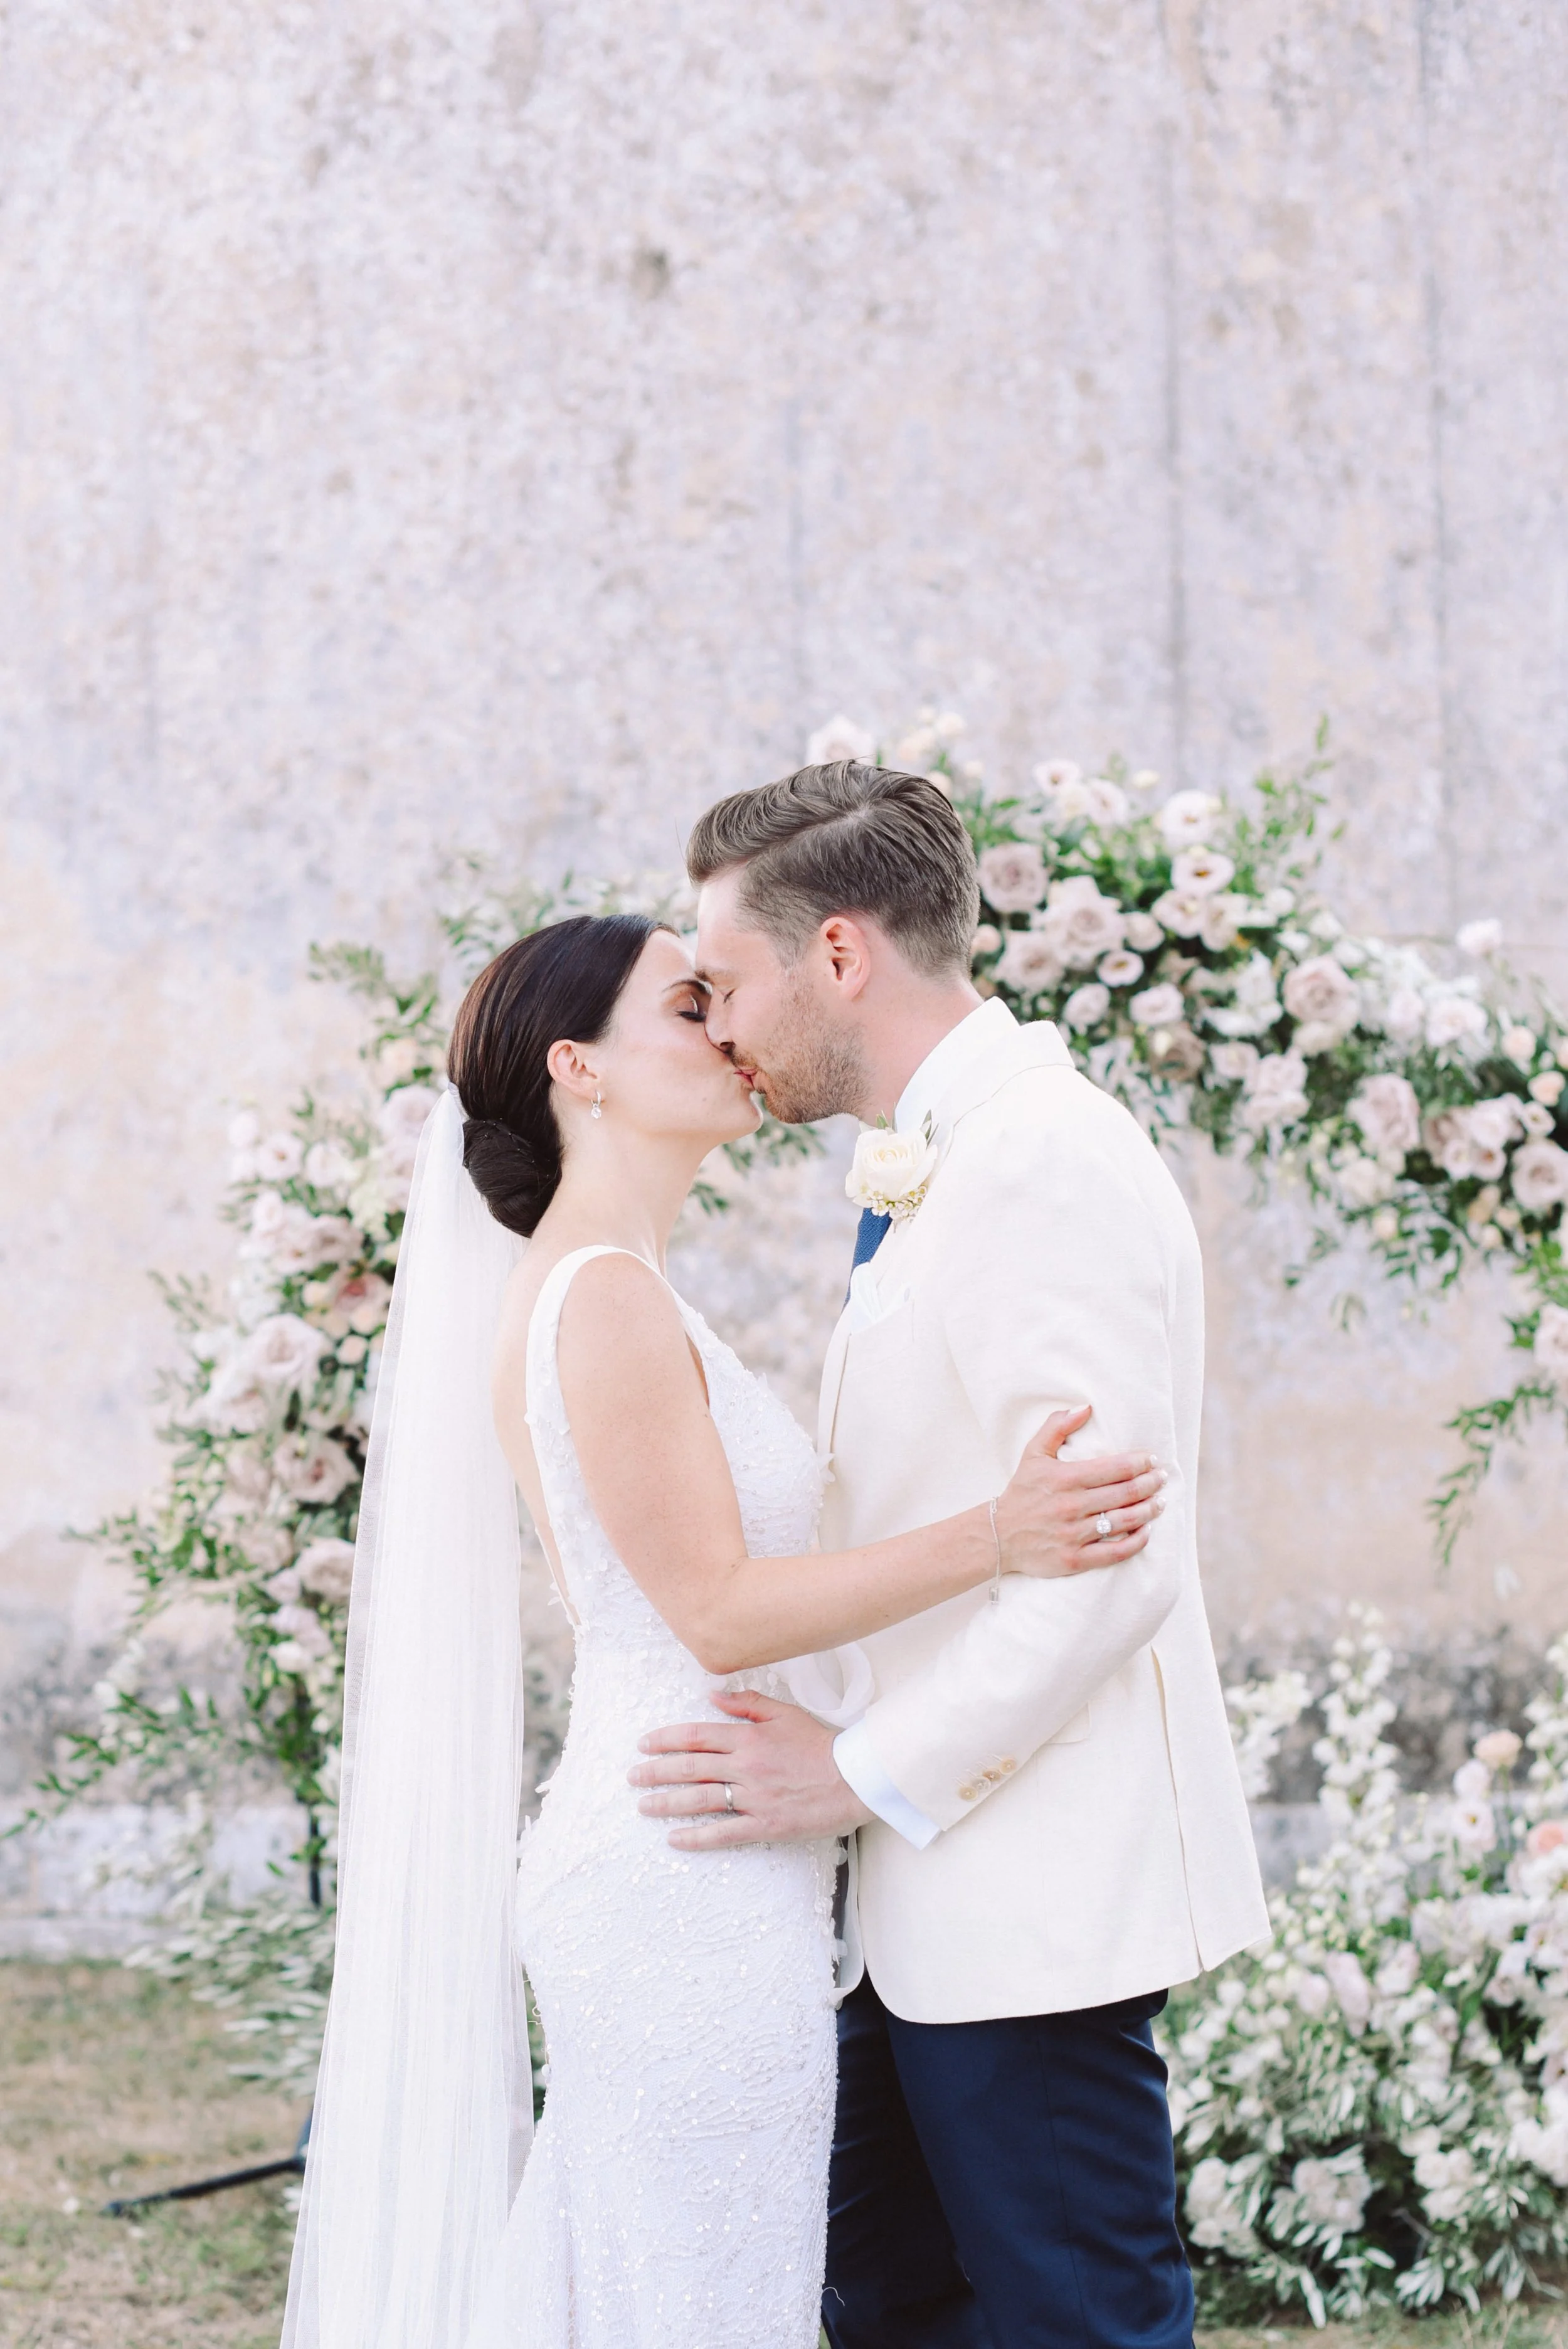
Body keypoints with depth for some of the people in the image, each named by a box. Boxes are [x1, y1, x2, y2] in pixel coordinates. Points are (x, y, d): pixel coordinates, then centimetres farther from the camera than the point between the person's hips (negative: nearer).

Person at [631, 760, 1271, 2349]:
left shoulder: (1045, 1162, -16)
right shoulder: (939, 1172, 17)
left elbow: (1111, 1560, -23)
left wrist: (865, 1775, -19)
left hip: (1031, 1902, -10)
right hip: (935, 1894, 10)